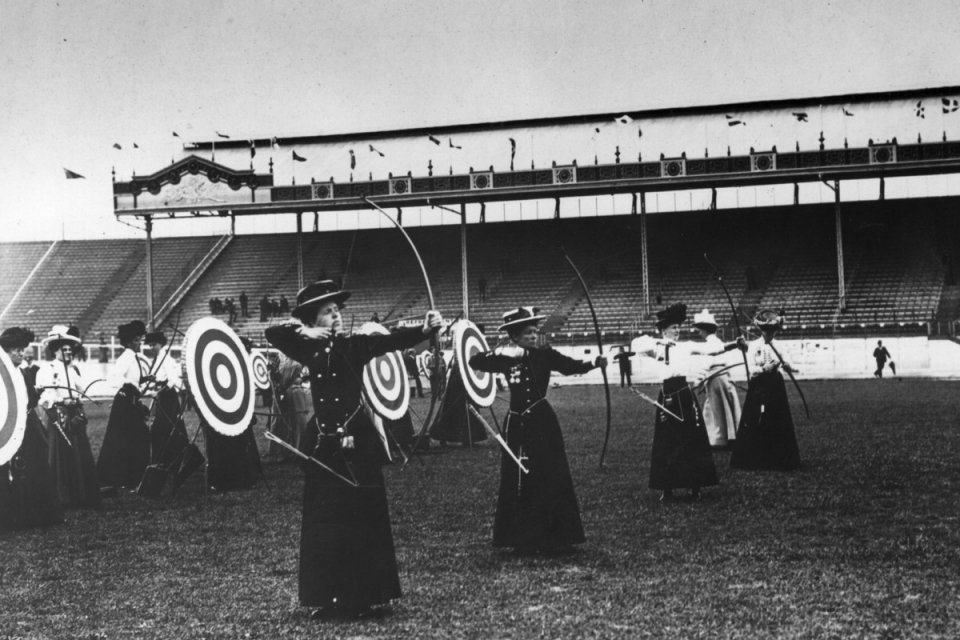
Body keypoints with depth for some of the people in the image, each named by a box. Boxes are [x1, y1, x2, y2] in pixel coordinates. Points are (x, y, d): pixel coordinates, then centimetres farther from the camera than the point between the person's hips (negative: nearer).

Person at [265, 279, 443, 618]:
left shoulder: (355, 345, -3)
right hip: (322, 444, 3)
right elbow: (273, 333, 6)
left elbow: (392, 340, -18)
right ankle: (328, 597, 14)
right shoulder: (309, 349, 5)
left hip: (356, 442, -3)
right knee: (322, 522, 5)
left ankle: (363, 595, 9)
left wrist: (424, 330, -35)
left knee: (363, 519, -1)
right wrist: (302, 330, -11)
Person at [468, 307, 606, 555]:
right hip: (517, 425, 1)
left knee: (552, 479, -2)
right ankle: (524, 540, 15)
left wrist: (594, 363, -35)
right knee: (518, 482, 4)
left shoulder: (545, 355, -3)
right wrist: (499, 352, -12)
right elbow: (474, 362, 1)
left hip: (542, 423, -1)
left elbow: (570, 366, -17)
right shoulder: (506, 358, 2)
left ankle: (555, 538, 8)